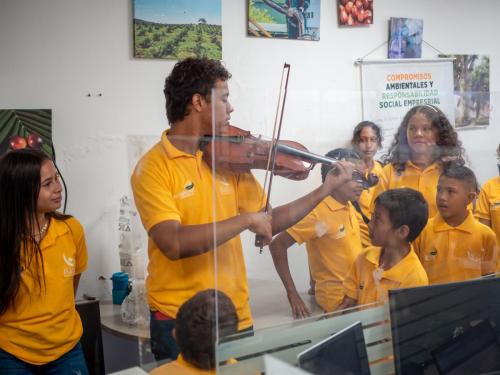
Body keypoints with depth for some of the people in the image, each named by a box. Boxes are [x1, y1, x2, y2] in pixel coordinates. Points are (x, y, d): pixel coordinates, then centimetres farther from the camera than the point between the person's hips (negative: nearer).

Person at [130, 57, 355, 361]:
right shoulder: (153, 167, -13)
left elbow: (269, 223, 7)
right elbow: (173, 244, -26)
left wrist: (326, 189, 2)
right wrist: (245, 219, -22)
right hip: (178, 323, -5)